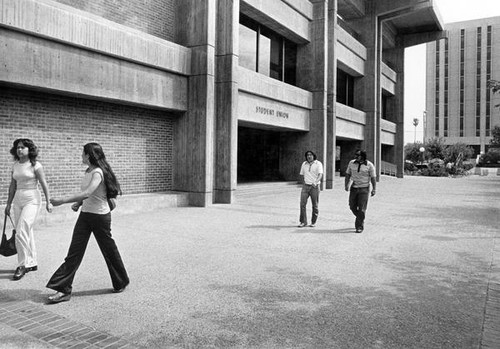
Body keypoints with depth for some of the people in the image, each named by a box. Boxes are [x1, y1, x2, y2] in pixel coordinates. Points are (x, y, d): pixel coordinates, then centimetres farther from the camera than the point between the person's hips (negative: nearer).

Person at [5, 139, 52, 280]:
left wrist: (48, 202, -11)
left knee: (21, 233, -13)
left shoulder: (35, 165, -8)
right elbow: (12, 186, 15)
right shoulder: (15, 166, 10)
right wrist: (8, 203, 16)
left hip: (32, 200, -7)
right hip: (18, 200, 7)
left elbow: (44, 184, -8)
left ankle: (23, 265, -2)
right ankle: (32, 263, 23)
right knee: (26, 233, 12)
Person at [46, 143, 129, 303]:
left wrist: (62, 200, -33)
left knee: (109, 250, 7)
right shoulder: (87, 171, 9)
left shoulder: (98, 172, -19)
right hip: (85, 215, 8)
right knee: (74, 251, 2)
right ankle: (63, 290, 5)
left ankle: (121, 283, 26)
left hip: (100, 216, -8)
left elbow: (87, 193, -32)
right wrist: (78, 203, 3)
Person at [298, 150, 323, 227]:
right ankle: (303, 222, 0)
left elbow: (320, 175, -13)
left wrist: (315, 182, -30)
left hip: (315, 187, -3)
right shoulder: (304, 164, 12)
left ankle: (313, 222, 16)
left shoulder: (318, 164, -2)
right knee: (302, 204, -8)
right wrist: (303, 184, 10)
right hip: (305, 186, 3)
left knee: (315, 205, 3)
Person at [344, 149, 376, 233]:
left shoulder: (369, 165, -7)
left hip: (364, 189, -4)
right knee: (352, 207, 7)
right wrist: (346, 185, 0)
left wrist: (374, 189, -9)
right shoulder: (351, 163, 3)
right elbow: (348, 174, 9)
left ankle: (359, 226, 5)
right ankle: (361, 218, 36)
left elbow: (373, 178, -4)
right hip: (354, 188, 4)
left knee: (361, 208, -6)